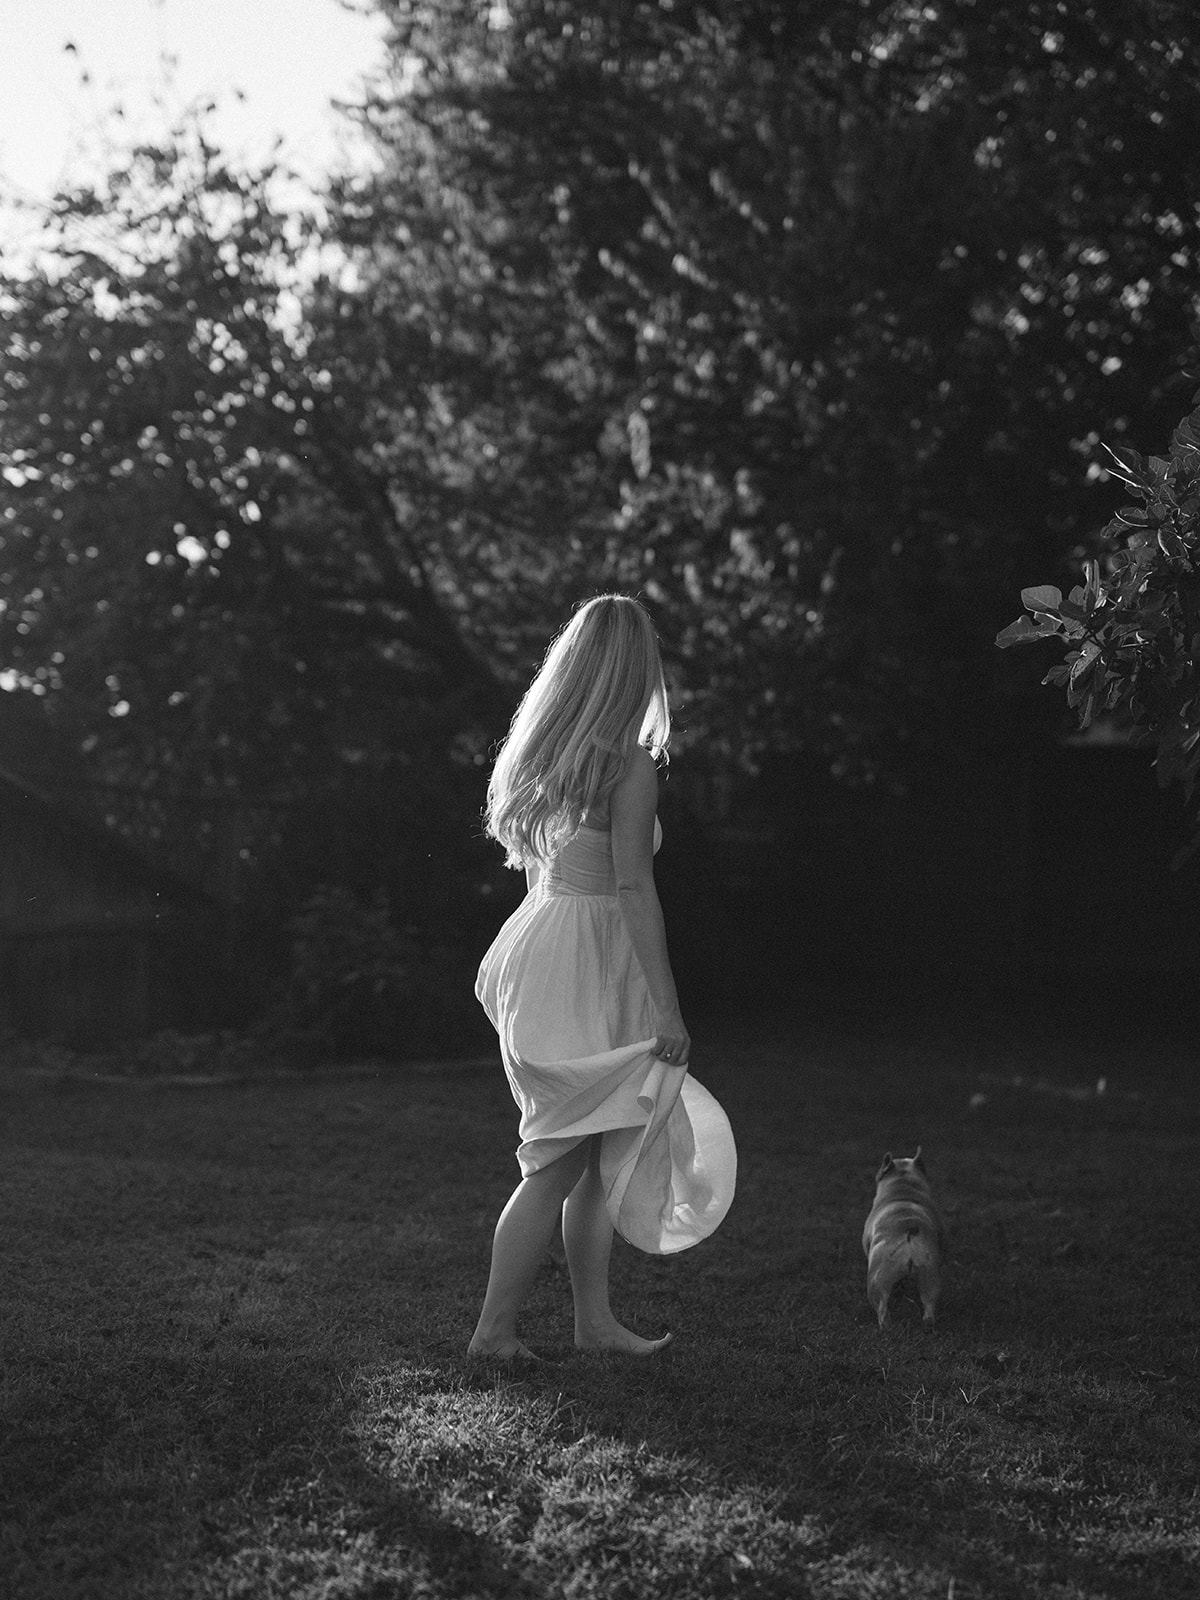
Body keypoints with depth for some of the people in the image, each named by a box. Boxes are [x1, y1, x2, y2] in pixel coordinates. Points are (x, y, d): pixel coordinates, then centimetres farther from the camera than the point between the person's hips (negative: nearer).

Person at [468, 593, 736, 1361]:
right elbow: (634, 887, -17)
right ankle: (495, 1329, 6)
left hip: (542, 943, 8)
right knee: (557, 1162, 0)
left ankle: (595, 1318, 19)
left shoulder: (543, 751, 9)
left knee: (600, 1150, 14)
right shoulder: (630, 765, -13)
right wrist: (668, 1007, -16)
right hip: (583, 967, -8)